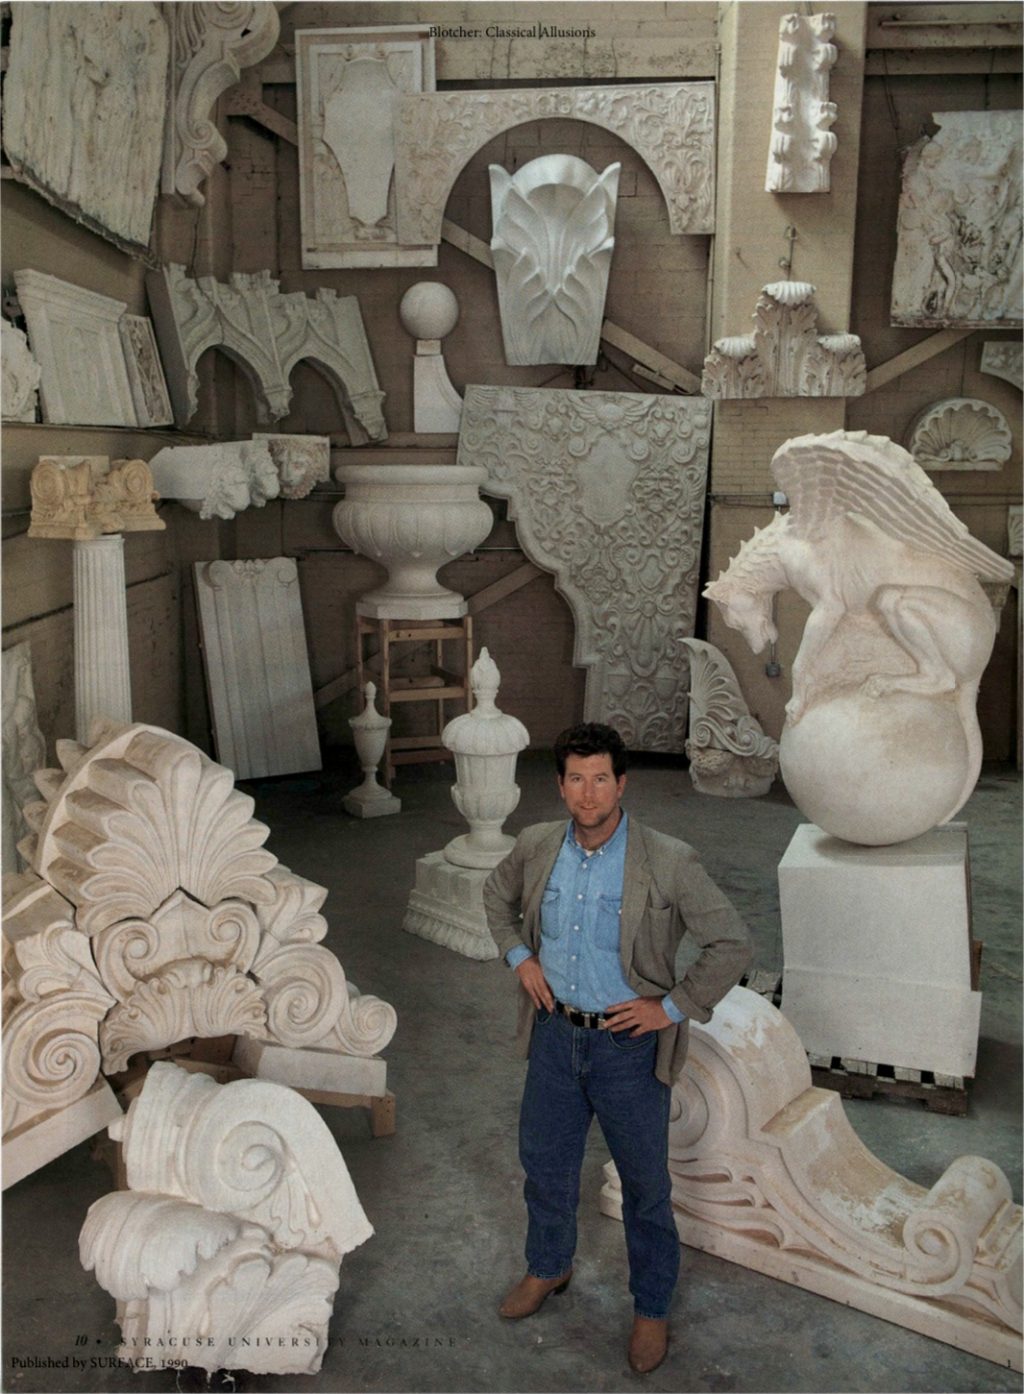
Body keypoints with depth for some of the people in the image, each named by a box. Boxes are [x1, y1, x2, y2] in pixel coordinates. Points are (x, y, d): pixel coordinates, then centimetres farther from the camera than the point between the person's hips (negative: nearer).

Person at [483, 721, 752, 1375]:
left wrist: (673, 1007, -16)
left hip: (629, 1044, -4)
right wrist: (518, 955, 2)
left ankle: (652, 1308, 37)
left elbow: (733, 943, -16)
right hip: (555, 1033, 4)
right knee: (545, 1162, 22)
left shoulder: (669, 862, -21)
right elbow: (498, 893, 15)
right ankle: (549, 1268, 49)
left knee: (645, 1184, 13)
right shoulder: (537, 846, -7)